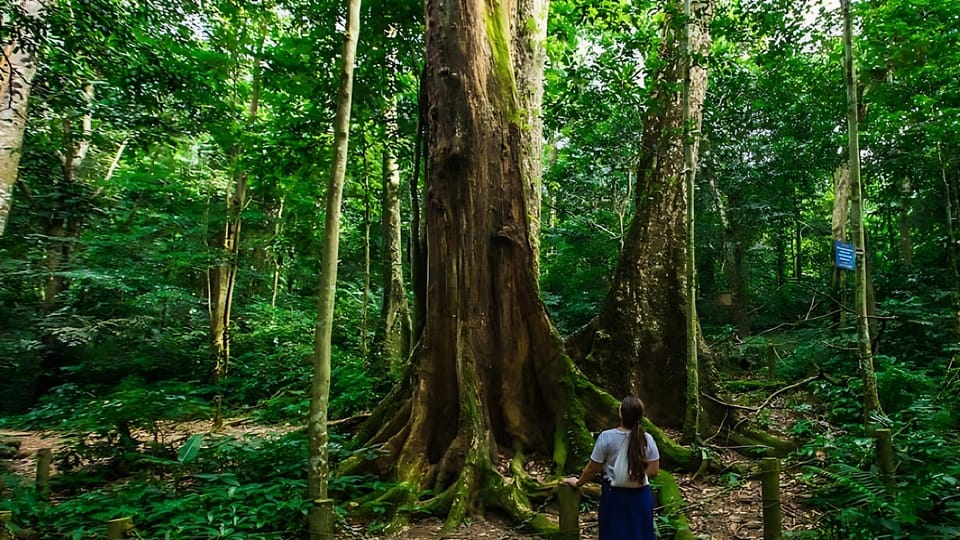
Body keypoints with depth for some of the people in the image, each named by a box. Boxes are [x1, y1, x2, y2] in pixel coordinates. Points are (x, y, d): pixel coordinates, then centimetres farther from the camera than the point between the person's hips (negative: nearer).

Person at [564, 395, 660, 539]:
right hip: (640, 496, 2)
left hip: (614, 495, -2)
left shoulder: (607, 437, -15)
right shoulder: (647, 439, -9)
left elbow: (593, 468, -8)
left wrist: (578, 483, 8)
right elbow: (654, 471, -4)